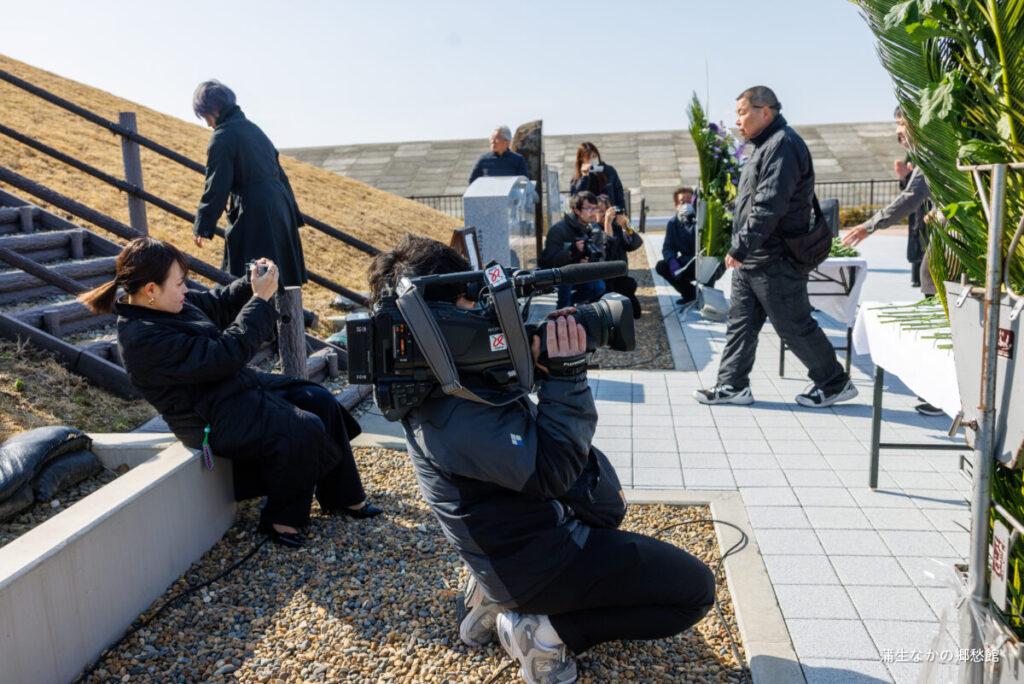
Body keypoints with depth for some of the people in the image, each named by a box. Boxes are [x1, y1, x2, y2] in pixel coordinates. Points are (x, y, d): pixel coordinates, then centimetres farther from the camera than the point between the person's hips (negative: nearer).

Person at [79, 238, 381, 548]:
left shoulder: (164, 304, 1)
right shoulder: (144, 339, -26)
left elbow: (217, 304, 18)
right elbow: (225, 356, -28)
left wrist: (252, 284, 0)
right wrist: (260, 300, -22)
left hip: (239, 387, 10)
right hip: (216, 420, -10)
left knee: (321, 401, 0)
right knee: (305, 431, -21)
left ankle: (344, 498, 13)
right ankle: (282, 518, 2)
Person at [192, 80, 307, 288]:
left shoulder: (222, 137, -10)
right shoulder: (252, 128, 15)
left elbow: (216, 187, -13)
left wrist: (202, 227, -5)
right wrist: (293, 214, 24)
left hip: (253, 216, -8)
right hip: (279, 207, 9)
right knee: (278, 279, 16)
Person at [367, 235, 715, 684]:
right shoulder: (456, 411, -33)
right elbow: (553, 471, -29)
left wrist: (545, 361, -13)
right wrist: (567, 374, -29)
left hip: (509, 543, 9)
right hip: (536, 560, -9)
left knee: (604, 504, 36)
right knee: (695, 589, -2)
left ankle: (500, 595, 19)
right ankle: (546, 632, -2)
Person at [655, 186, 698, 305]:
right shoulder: (673, 222, 0)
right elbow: (667, 247, -3)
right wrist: (672, 261, -24)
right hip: (686, 262, 6)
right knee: (661, 267, -13)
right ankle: (690, 293, 4)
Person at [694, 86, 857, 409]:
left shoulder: (782, 144, -16)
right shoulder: (766, 145, 17)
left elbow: (768, 206, -25)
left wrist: (740, 248, -23)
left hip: (775, 262, -10)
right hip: (751, 260, 10)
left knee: (794, 326, 0)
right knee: (740, 321, 10)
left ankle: (835, 383, 16)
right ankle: (733, 385, 17)